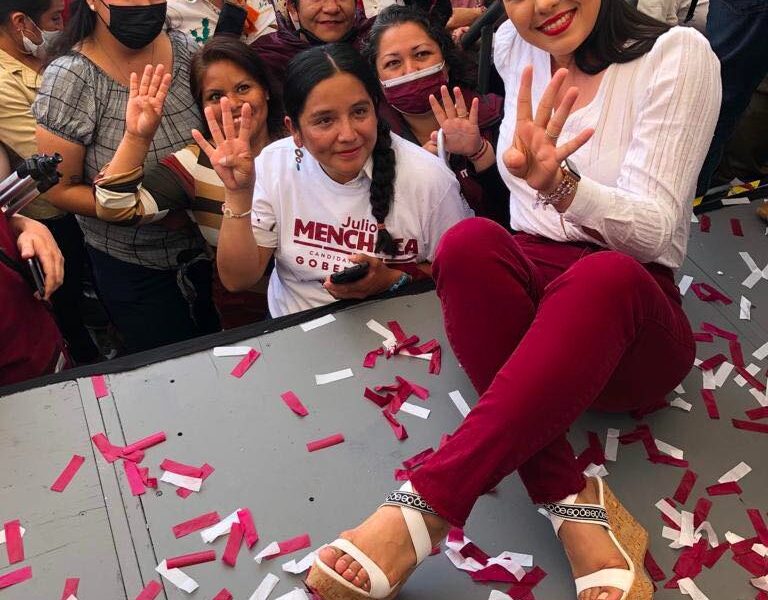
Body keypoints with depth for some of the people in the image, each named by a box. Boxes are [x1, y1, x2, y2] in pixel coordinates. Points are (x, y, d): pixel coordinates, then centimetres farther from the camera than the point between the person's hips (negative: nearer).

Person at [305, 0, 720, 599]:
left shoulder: (677, 54, -4)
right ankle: (575, 504, -33)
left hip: (631, 309, -3)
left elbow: (655, 232, -14)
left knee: (605, 276, -39)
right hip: (527, 286, 4)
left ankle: (425, 505, -39)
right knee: (469, 241, -31)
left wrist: (559, 183, -31)